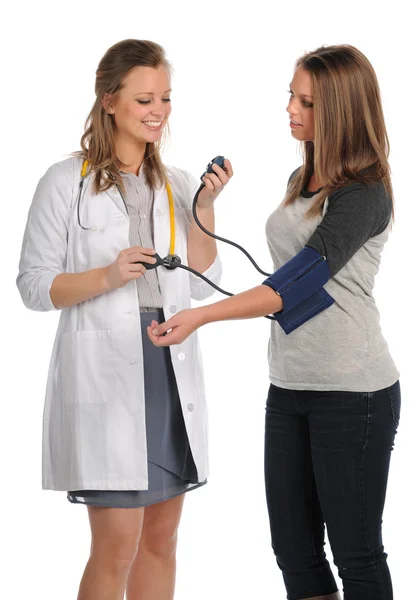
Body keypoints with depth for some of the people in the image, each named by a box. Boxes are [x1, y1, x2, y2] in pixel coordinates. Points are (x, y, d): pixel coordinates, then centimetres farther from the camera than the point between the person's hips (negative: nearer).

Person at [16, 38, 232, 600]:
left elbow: (204, 285, 6)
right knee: (117, 547, -7)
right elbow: (34, 285, -4)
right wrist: (107, 277, -18)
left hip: (172, 370, 5)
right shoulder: (66, 182, -3)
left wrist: (204, 207, -5)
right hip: (105, 374, -5)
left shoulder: (179, 186, 11)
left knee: (161, 539, 11)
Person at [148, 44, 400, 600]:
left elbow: (300, 282, -24)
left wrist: (201, 315, -31)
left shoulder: (365, 194, -14)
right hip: (289, 387, 8)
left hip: (352, 393, -8)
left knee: (355, 553, 1)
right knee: (293, 551, 10)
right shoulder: (301, 181, 13)